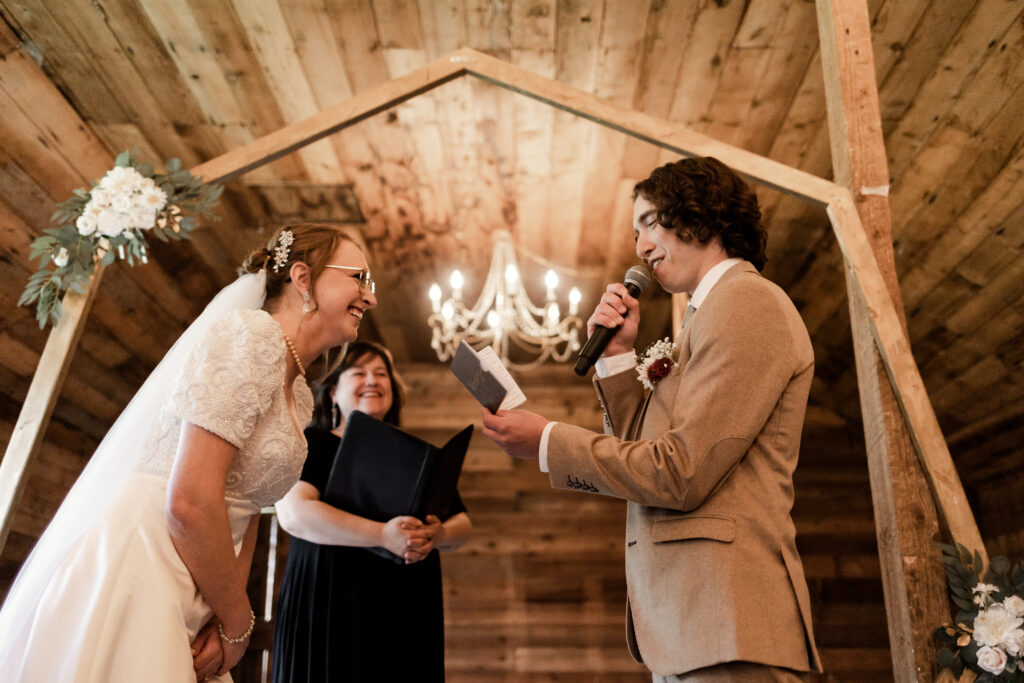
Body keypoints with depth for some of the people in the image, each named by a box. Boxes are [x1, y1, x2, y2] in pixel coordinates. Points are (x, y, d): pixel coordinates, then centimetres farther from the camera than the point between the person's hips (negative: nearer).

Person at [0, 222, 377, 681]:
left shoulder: (300, 398, 13)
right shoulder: (250, 333, -15)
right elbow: (189, 501, -21)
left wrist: (230, 618, 0)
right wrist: (238, 624, -8)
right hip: (130, 586, -9)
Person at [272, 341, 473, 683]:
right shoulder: (311, 444, 1)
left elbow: (462, 523, 13)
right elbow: (294, 513, -16)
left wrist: (439, 535, -12)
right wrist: (382, 534, -27)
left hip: (407, 617, 4)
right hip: (328, 612, -4)